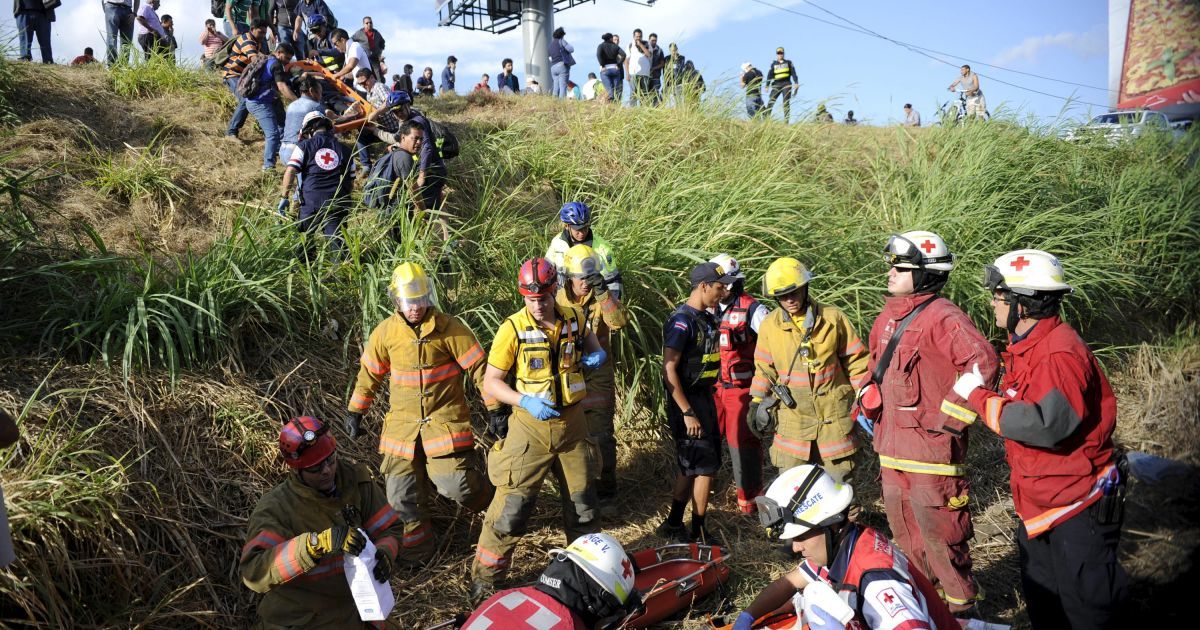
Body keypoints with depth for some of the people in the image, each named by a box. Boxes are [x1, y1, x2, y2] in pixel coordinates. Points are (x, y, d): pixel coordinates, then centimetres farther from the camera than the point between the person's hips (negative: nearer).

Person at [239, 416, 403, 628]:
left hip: (354, 608, 4)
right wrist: (316, 543, -42)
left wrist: (384, 553, -24)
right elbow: (253, 573, -31)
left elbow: (390, 528, -2)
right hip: (300, 620, -3)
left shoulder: (355, 479, -7)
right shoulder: (275, 507, -19)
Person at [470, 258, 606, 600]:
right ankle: (484, 578, 13)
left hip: (572, 422, 4)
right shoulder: (514, 328, -15)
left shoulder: (574, 318, -3)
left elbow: (589, 339, 21)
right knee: (512, 504, -4)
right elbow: (490, 382, -12)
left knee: (581, 499, 17)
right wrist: (526, 401, -25)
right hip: (531, 426, -4)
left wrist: (598, 354, -1)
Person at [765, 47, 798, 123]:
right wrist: (767, 86, -7)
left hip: (786, 84, -1)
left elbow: (793, 73, 6)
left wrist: (796, 83, -8)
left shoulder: (788, 62, 13)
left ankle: (786, 121, -9)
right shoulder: (773, 64, 13)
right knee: (771, 101, -12)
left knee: (786, 103, -6)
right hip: (776, 85, 1)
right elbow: (770, 75, 5)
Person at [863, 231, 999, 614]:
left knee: (939, 537, 2)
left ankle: (961, 609, 21)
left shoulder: (941, 317, -16)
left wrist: (951, 415, -24)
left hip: (930, 448, -9)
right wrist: (867, 403, 16)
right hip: (891, 447, 9)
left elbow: (982, 362, -28)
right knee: (903, 530, 20)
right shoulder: (888, 317, 11)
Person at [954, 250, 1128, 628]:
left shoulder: (1059, 354, -25)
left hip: (1076, 508, -10)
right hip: (1039, 506, 10)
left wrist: (979, 397, -26)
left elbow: (1046, 423, -35)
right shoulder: (1025, 346, 8)